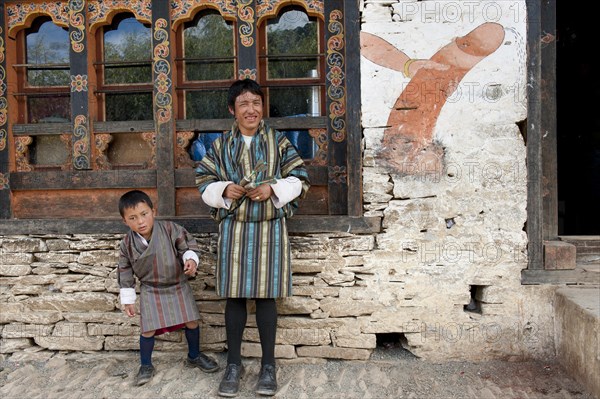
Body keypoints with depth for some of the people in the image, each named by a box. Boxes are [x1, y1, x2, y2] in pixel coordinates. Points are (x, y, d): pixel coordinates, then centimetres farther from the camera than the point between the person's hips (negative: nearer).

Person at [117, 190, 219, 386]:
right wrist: (128, 300, 5)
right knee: (148, 330, -2)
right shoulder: (127, 244, -11)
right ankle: (146, 365, 24)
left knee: (192, 322, 6)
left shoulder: (170, 229, -17)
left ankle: (194, 356, 30)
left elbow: (188, 244, -6)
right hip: (150, 291, 0)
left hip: (178, 285, 1)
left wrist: (191, 259, -27)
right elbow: (125, 274, 0)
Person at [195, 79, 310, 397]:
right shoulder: (220, 145, 8)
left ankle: (268, 365, 17)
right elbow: (203, 180, 8)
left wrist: (273, 189, -15)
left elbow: (300, 179, 2)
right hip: (233, 227, 1)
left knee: (265, 295, 2)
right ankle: (233, 364, 20)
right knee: (234, 295, 5)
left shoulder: (278, 141, 4)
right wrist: (223, 190, -12)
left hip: (269, 227, -1)